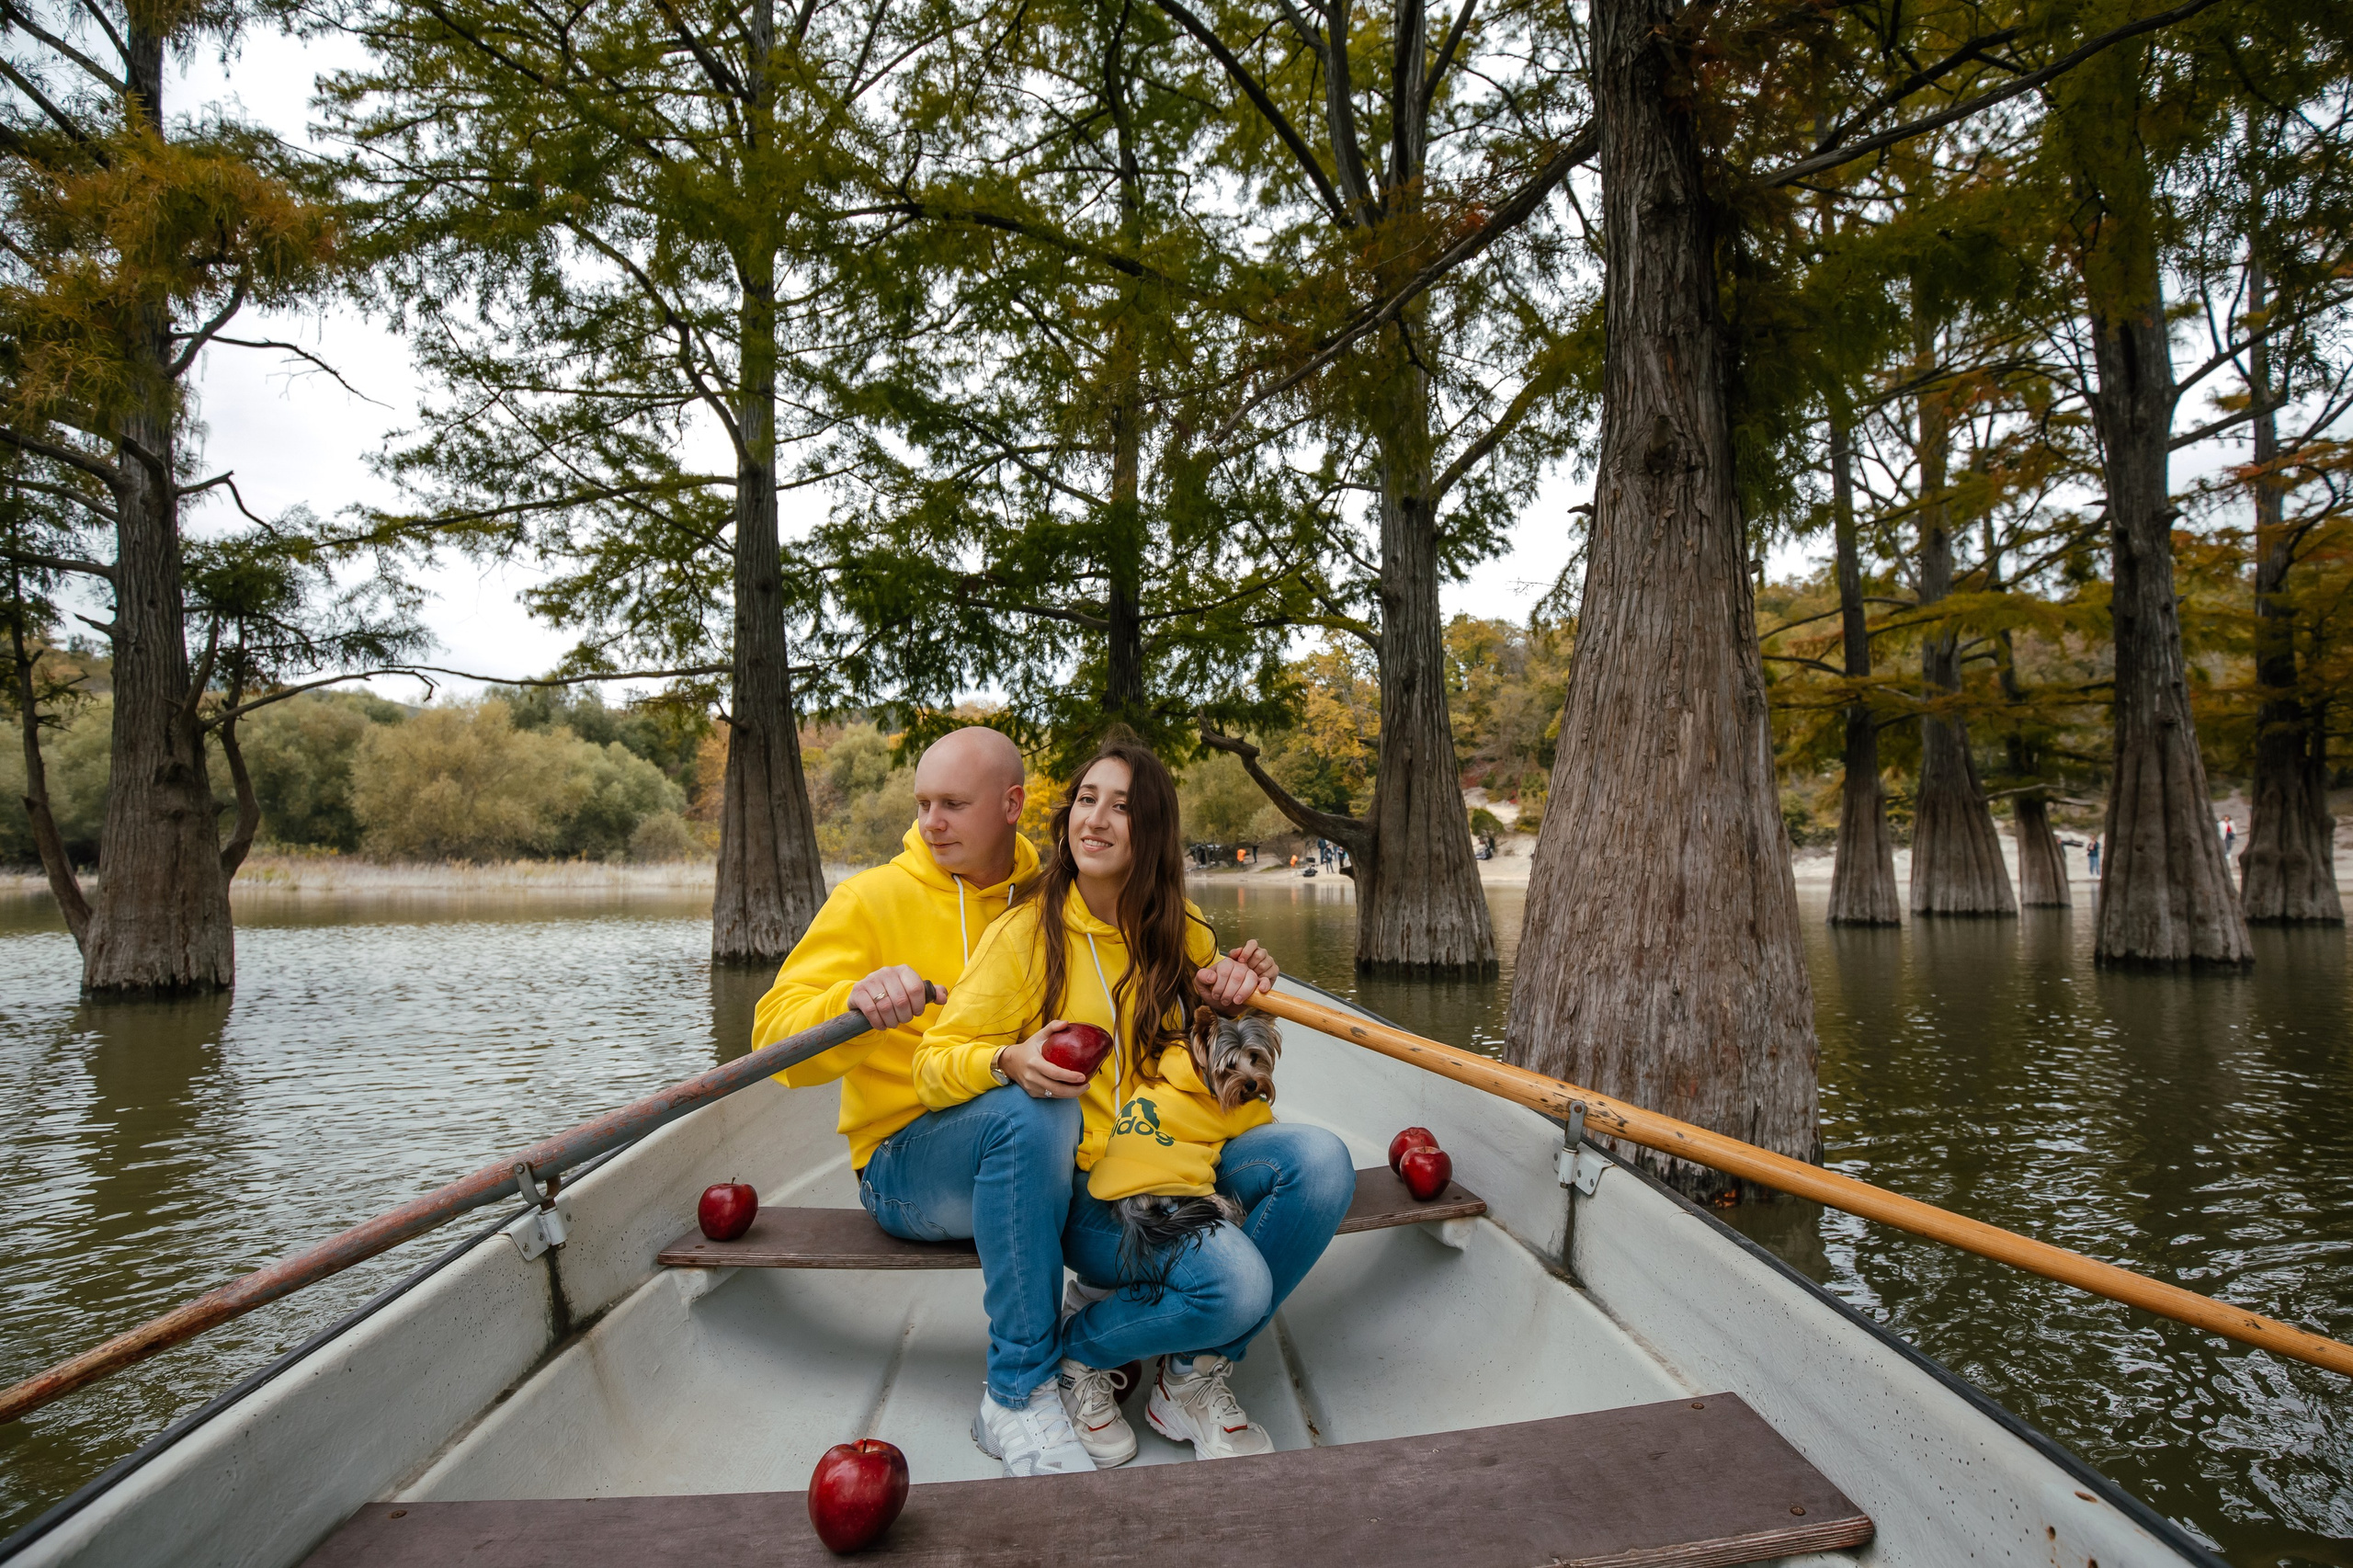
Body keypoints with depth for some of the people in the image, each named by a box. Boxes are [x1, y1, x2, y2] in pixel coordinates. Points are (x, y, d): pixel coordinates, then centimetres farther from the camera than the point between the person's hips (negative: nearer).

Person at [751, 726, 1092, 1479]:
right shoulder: (873, 898, 0)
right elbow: (777, 1038, -9)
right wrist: (853, 1004, -31)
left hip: (1032, 1158, 4)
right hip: (904, 1164, -4)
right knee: (1031, 1108, -35)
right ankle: (1020, 1391, -22)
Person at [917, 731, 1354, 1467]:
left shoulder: (1182, 932, 6)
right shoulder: (1026, 932, -8)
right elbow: (935, 1064, -9)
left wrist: (1239, 995, -4)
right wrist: (1009, 1062, -31)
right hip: (1087, 1186, -5)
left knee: (1319, 1158, -22)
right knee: (1235, 1283, -29)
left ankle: (1192, 1376, -2)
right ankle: (1077, 1346, 4)